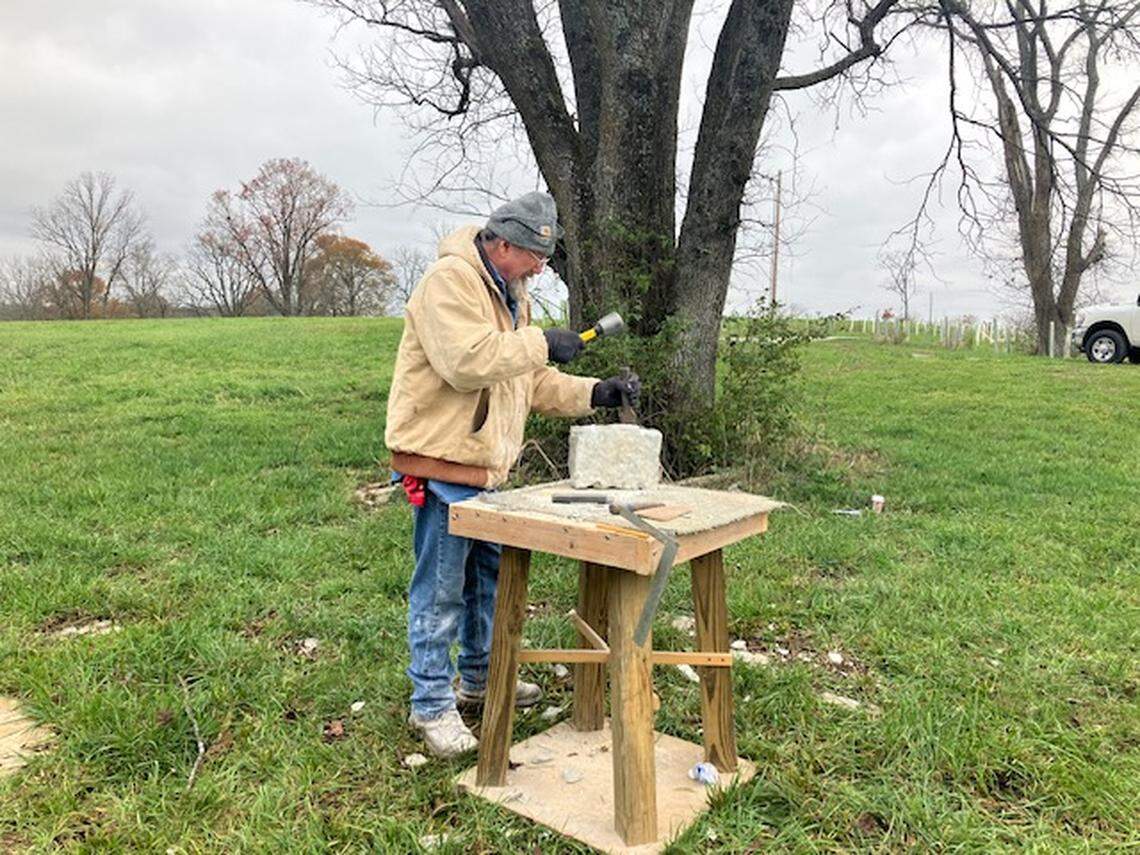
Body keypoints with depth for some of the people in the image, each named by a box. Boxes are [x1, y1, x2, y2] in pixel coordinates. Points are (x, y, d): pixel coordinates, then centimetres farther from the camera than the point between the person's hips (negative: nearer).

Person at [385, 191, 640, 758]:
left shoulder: (509, 293, 17)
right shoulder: (450, 281, -14)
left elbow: (532, 382, 17)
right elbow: (467, 361, -28)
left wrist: (594, 394, 5)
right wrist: (542, 343, -20)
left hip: (485, 464, 10)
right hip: (441, 462, -10)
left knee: (488, 577, 19)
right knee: (439, 589, 0)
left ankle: (479, 679, 37)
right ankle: (432, 705, 14)